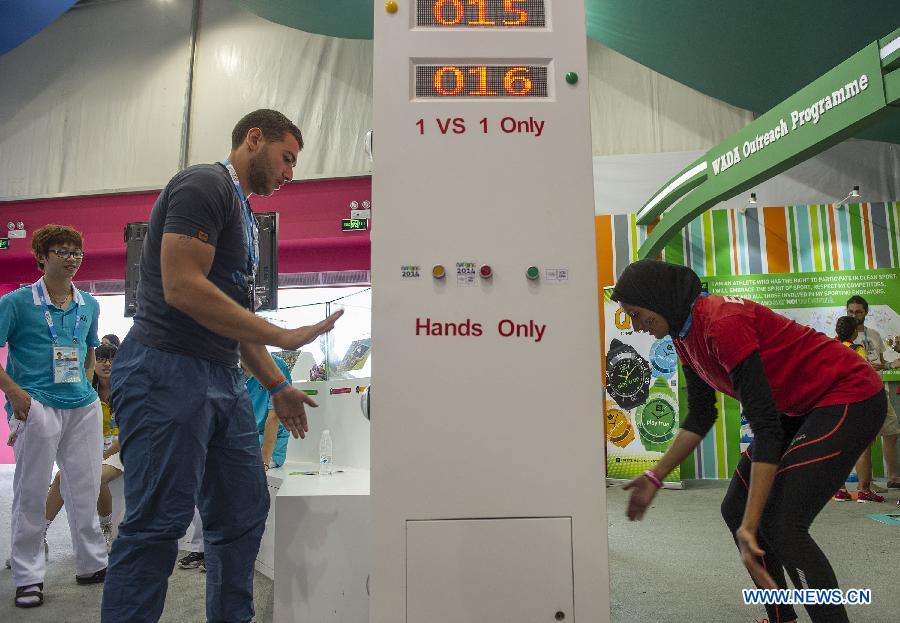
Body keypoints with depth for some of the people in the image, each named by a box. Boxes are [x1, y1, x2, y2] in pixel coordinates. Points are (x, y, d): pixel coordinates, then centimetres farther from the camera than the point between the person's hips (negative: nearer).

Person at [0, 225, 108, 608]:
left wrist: (86, 386, 12)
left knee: (86, 489, 10)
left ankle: (92, 565, 22)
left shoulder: (89, 305, 11)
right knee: (31, 493, 4)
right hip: (37, 407, -4)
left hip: (83, 407, 5)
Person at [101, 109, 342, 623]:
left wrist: (277, 386, 20)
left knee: (244, 514, 11)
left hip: (225, 380, 10)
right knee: (157, 525, -5)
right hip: (167, 372, -9)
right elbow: (183, 287, -20)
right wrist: (285, 337, -17)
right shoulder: (205, 184, -7)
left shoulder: (244, 214, 22)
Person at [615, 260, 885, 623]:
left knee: (780, 525, -18)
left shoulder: (723, 323, -29)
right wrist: (655, 478, 5)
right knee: (736, 510, 7)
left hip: (848, 398, -9)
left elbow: (766, 427, -31)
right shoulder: (684, 336, -1)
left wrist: (749, 526, -32)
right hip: (797, 409, 9)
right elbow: (700, 416, 7)